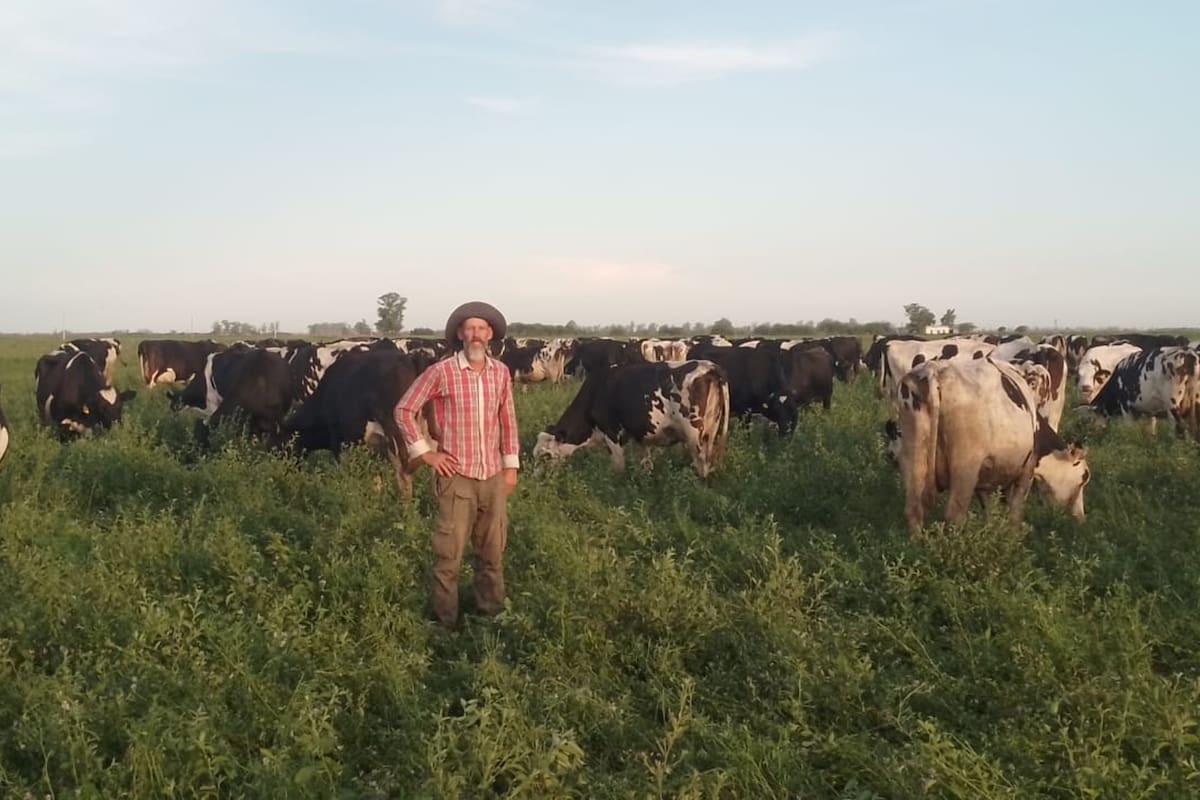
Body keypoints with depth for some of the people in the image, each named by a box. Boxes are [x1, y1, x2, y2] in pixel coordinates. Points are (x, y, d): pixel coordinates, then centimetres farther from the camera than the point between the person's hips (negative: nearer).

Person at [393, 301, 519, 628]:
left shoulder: (501, 373, 4)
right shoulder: (441, 372, -9)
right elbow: (404, 409, -4)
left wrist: (511, 466, 11)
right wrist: (424, 452, -6)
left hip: (494, 478, 4)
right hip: (456, 478, -4)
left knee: (493, 553, 14)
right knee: (448, 555, 1)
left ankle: (492, 616, 30)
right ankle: (445, 623, 14)